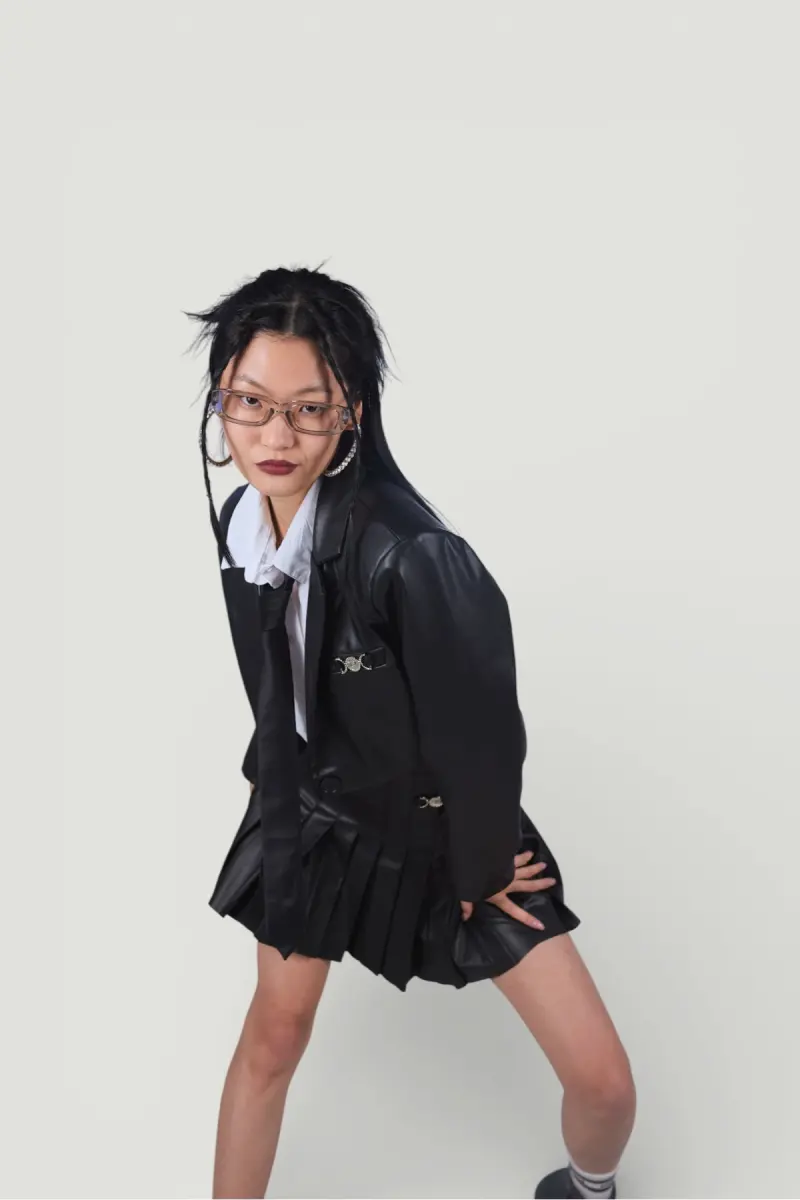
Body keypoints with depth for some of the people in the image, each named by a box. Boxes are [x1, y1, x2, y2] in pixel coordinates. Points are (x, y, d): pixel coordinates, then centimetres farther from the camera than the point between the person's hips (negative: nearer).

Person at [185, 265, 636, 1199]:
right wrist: (278, 782, 15)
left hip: (445, 827, -4)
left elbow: (480, 727, -23)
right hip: (315, 812, 5)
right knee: (274, 1032, 16)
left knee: (602, 1079, 2)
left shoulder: (409, 551, -34)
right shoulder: (241, 523, -10)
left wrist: (479, 869, -9)